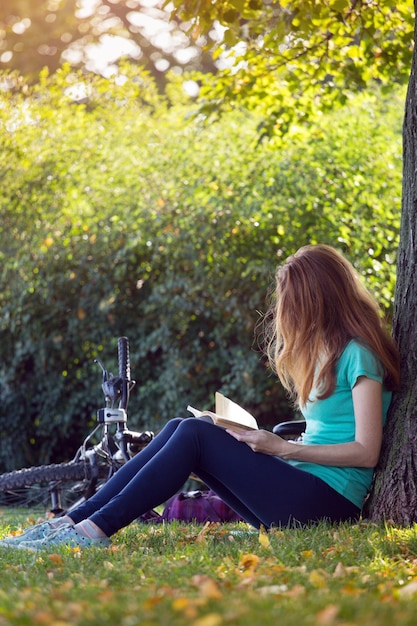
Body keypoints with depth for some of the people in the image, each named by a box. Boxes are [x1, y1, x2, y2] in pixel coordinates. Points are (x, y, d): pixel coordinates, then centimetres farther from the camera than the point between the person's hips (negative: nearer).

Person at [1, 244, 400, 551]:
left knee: (195, 435, -20)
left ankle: (93, 531, -23)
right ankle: (71, 521, -16)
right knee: (179, 428, -7)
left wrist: (283, 448, -15)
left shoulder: (358, 354, -7)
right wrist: (264, 443, 6)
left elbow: (366, 452, -15)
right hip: (299, 492, 8)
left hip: (328, 501, -8)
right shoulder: (327, 348, 22)